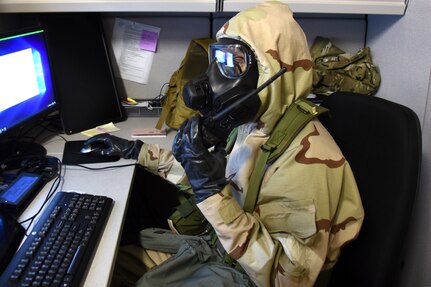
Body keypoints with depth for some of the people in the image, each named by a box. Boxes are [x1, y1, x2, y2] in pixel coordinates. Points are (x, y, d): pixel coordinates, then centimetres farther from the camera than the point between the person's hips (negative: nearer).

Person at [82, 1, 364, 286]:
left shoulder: (305, 159, -31)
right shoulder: (251, 122, -4)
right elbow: (197, 169, 13)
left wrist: (213, 193, -37)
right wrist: (134, 150, 12)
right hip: (217, 246, 7)